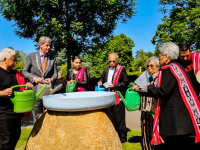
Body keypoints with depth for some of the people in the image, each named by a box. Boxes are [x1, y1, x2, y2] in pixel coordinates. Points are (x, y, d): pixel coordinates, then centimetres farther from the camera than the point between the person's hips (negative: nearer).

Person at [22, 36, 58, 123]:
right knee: (37, 115, 4)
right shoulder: (32, 56, 5)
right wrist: (34, 78, -11)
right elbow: (24, 71, 6)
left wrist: (51, 79, -11)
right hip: (35, 89, -1)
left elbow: (55, 73, 11)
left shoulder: (52, 58, 11)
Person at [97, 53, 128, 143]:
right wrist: (100, 82, 5)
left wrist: (114, 86, -13)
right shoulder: (106, 70, 14)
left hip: (118, 97, -6)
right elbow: (102, 78, 27)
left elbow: (125, 83, -7)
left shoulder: (121, 70, -3)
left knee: (119, 118, 0)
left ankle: (122, 138, 13)